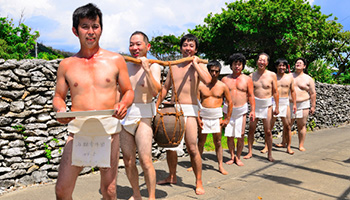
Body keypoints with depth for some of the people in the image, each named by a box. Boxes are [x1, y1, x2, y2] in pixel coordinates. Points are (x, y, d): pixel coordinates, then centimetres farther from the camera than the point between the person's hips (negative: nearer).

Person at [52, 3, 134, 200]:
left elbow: (129, 91, 11)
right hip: (78, 131, 1)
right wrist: (60, 109, -9)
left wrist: (124, 104, -11)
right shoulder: (67, 65, 8)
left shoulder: (116, 60, 6)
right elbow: (58, 96, 14)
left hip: (109, 129, 0)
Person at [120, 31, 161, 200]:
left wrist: (147, 69, -22)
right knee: (128, 161, 9)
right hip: (124, 115, 5)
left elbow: (155, 91, -18)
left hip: (143, 116, -4)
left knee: (145, 161, -10)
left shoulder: (153, 66, -1)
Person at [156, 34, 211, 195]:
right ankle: (172, 177, 29)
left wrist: (195, 63, -11)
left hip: (189, 110, -5)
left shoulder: (199, 66, 1)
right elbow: (165, 88, 19)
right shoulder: (173, 67, 14)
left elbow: (207, 80, -20)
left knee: (192, 148, -8)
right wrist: (156, 106, 13)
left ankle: (199, 182, 7)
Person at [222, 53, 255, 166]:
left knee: (240, 136, 0)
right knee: (229, 136, 3)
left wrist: (253, 110, -3)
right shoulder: (225, 79, 8)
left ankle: (238, 157, 15)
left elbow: (251, 96, 5)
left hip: (242, 110, -1)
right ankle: (232, 156, 19)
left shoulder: (247, 79, 6)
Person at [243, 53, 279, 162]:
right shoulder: (252, 75, 3)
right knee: (251, 129, 4)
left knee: (268, 131, 2)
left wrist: (277, 107, 0)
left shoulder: (272, 75, -2)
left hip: (267, 105, -1)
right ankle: (250, 152, 17)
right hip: (254, 104, 2)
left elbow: (275, 92, 1)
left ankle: (269, 154, 15)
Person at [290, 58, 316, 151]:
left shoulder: (308, 79, 5)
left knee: (301, 126, 3)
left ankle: (301, 145, 13)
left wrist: (313, 106, 0)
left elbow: (313, 93, 4)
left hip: (302, 105, -1)